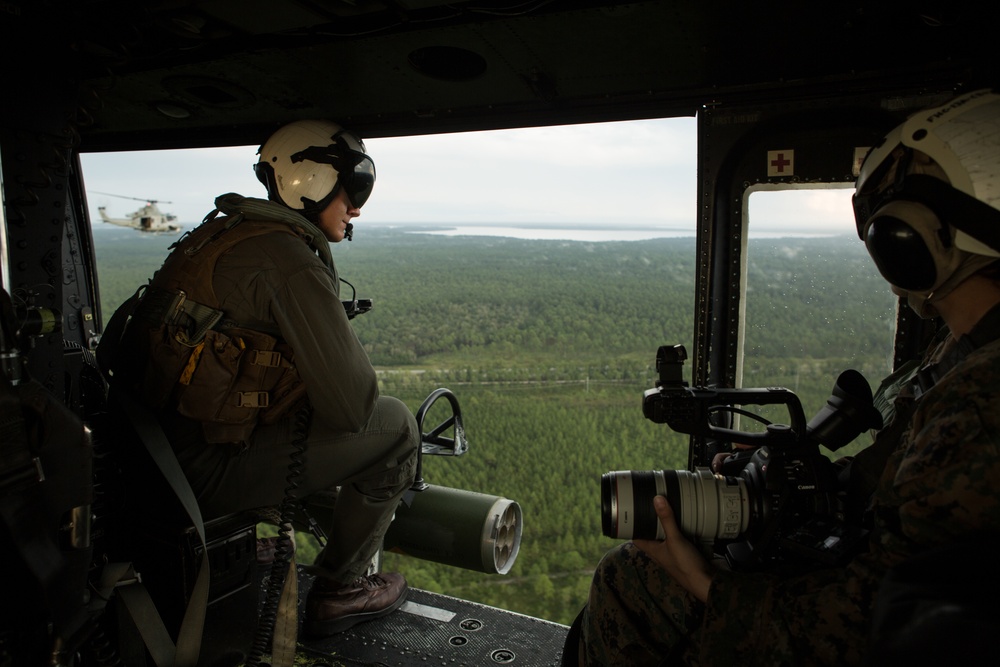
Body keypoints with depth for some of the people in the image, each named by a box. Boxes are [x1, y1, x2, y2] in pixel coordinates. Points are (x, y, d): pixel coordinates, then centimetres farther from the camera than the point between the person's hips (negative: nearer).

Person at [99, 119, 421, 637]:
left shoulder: (227, 229, 11)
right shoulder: (290, 261, -19)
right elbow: (350, 403, -19)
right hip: (204, 469, -10)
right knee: (394, 426, -4)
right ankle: (338, 589, 11)